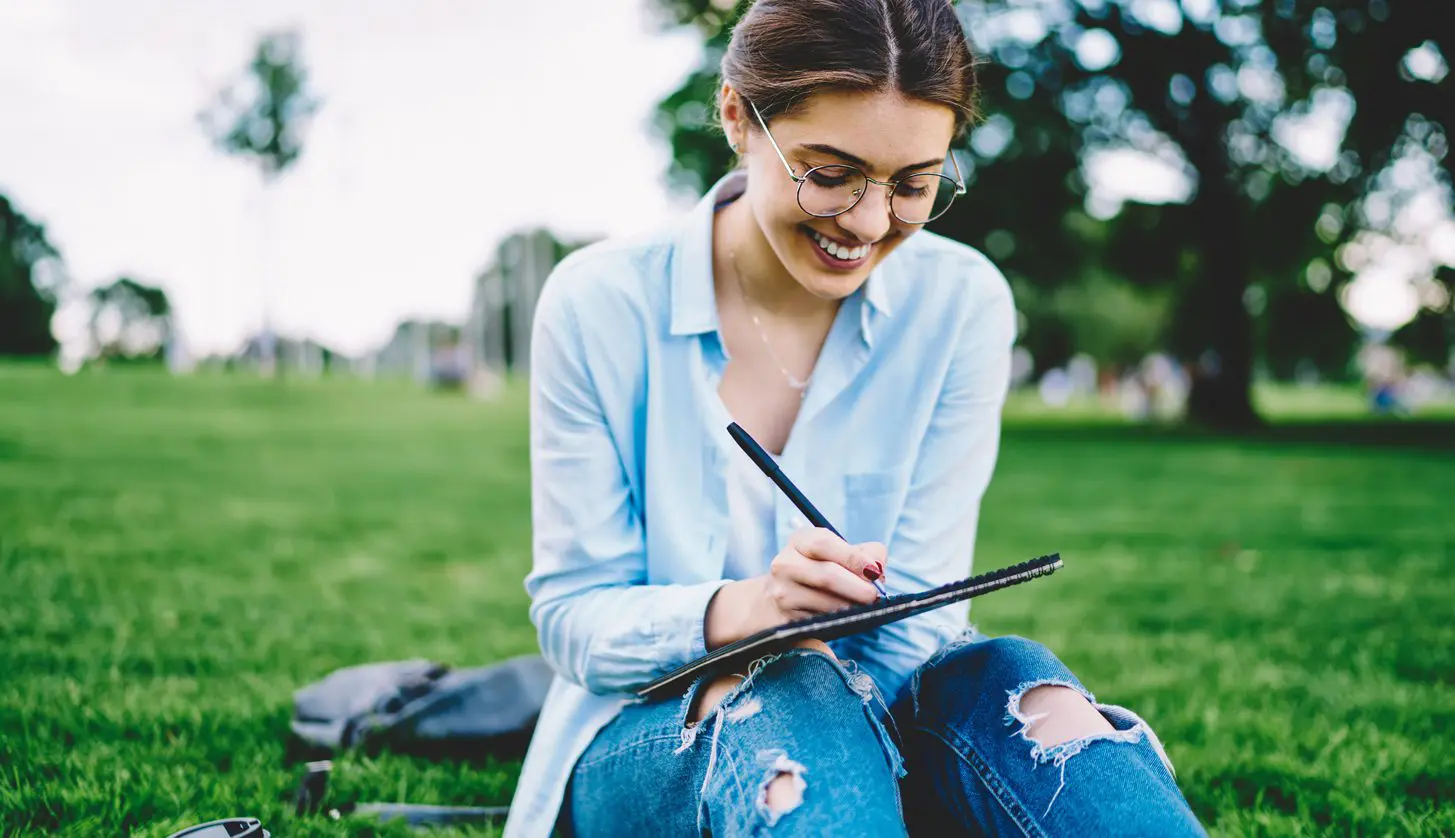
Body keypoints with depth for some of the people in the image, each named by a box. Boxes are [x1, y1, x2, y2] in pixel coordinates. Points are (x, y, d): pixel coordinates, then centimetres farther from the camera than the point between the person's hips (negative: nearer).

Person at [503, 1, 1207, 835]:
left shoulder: (961, 305, -7)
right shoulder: (601, 305, -10)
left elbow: (914, 618, -8)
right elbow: (574, 617, -9)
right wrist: (735, 610, -30)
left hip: (866, 721, 2)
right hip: (650, 739, -1)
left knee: (1007, 680, -30)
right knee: (787, 702, -34)